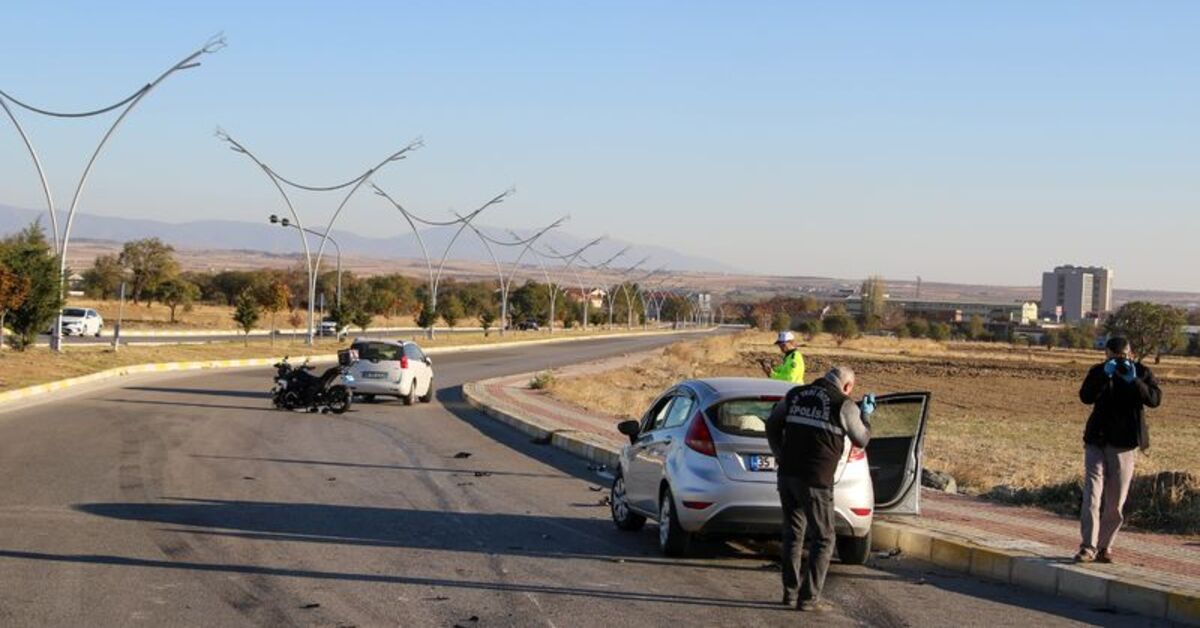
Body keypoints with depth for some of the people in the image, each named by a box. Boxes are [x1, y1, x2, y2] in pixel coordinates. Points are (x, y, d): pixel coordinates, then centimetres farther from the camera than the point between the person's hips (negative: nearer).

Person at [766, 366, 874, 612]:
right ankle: (809, 598, 0)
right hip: (815, 480, -5)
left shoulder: (795, 395, 9)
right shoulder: (844, 405, -5)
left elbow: (772, 424, 18)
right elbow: (860, 440, 7)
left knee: (792, 534, 17)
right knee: (823, 539, 5)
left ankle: (790, 592, 20)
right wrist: (865, 414, 22)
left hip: (787, 474, 5)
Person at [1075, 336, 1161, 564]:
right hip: (1097, 441, 0)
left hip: (1125, 444, 0)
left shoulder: (1141, 372, 1)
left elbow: (1155, 399, -14)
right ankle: (1088, 547, -13)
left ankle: (1105, 546, 18)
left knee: (1115, 501, 6)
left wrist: (1134, 380, -26)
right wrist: (1105, 376, -26)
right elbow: (1086, 397, -15)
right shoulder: (1099, 371, 2)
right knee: (1092, 495, -10)